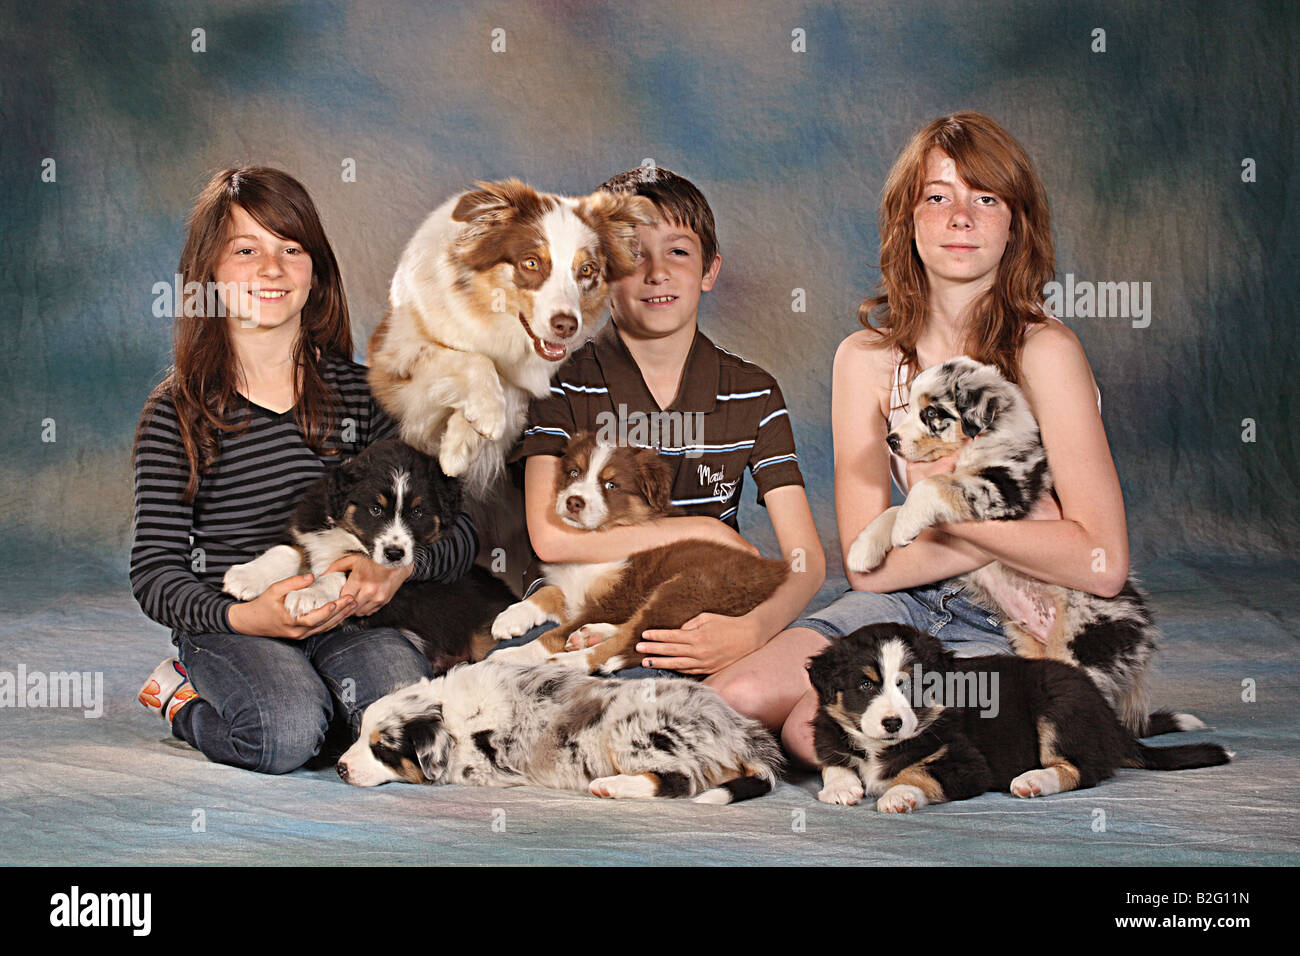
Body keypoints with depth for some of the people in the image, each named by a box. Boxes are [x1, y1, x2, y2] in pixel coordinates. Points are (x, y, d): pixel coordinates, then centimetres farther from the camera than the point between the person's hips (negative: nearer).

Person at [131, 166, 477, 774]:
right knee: (288, 733, -31)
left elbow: (459, 529, 3)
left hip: (344, 618, 2)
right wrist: (243, 617, -23)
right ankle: (185, 697, 2)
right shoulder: (177, 413, 0)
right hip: (228, 626, -1)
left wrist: (397, 567, -19)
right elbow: (155, 571, -3)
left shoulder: (358, 391, 5)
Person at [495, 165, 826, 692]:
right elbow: (551, 535, -15)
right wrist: (710, 532, -10)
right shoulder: (562, 384, 0)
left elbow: (806, 558, -1)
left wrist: (752, 629, -24)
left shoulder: (752, 395, 6)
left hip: (700, 623, 3)